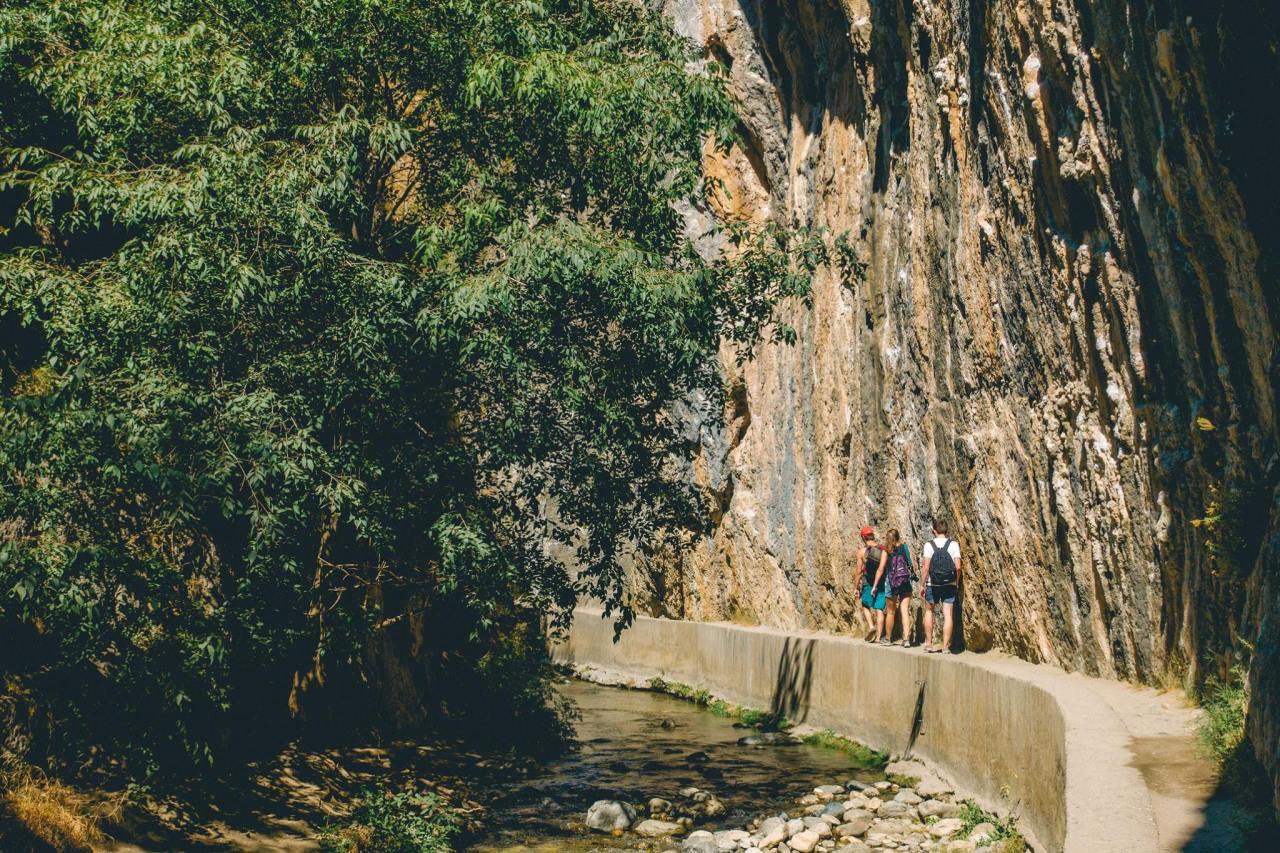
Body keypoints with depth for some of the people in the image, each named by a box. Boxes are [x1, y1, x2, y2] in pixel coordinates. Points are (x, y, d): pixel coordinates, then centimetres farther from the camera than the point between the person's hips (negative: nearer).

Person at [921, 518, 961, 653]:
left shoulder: (929, 545, -6)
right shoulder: (953, 544, -3)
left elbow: (925, 568, -8)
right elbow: (958, 567, -7)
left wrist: (922, 585, 0)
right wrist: (957, 582, 8)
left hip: (933, 585, 0)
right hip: (949, 585, 0)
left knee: (929, 611, 17)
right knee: (948, 614, 3)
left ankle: (928, 643, 16)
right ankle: (945, 646, 0)